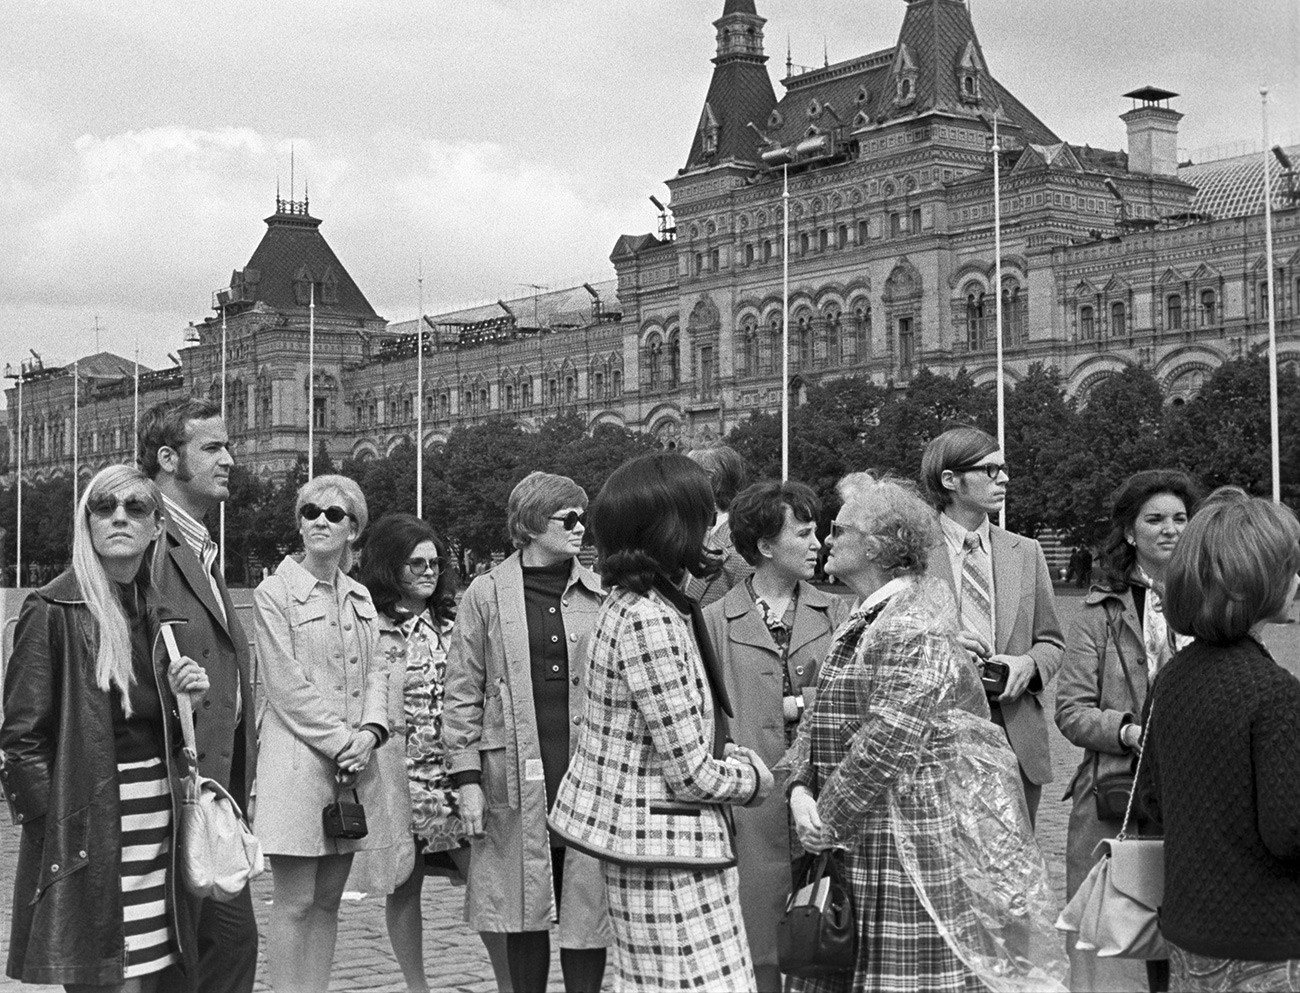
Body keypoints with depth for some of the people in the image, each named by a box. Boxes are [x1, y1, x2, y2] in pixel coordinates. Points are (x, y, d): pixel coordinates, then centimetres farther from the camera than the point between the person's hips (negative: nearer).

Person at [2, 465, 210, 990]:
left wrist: (183, 701, 2)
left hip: (160, 828, 6)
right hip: (89, 840, -6)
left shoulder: (158, 612, 13)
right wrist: (58, 832, -13)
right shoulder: (54, 610, -7)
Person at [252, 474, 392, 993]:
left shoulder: (360, 596, 15)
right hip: (299, 761, -6)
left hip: (353, 762, 6)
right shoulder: (274, 592, -4)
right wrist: (340, 741, -13)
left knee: (329, 898, 9)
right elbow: (287, 686, -9)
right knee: (294, 902, -4)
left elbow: (376, 670, 12)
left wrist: (370, 730, -6)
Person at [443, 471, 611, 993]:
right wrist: (467, 778, -3)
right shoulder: (487, 594, 2)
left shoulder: (600, 595, 7)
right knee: (525, 911, 7)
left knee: (588, 910, 2)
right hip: (515, 779, -1)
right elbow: (462, 694, 3)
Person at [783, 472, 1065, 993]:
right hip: (853, 842, 9)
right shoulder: (859, 623, 14)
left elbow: (886, 745, -21)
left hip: (905, 845, -9)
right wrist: (800, 787, -2)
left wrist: (827, 823, -15)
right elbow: (819, 717, 15)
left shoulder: (914, 630, -16)